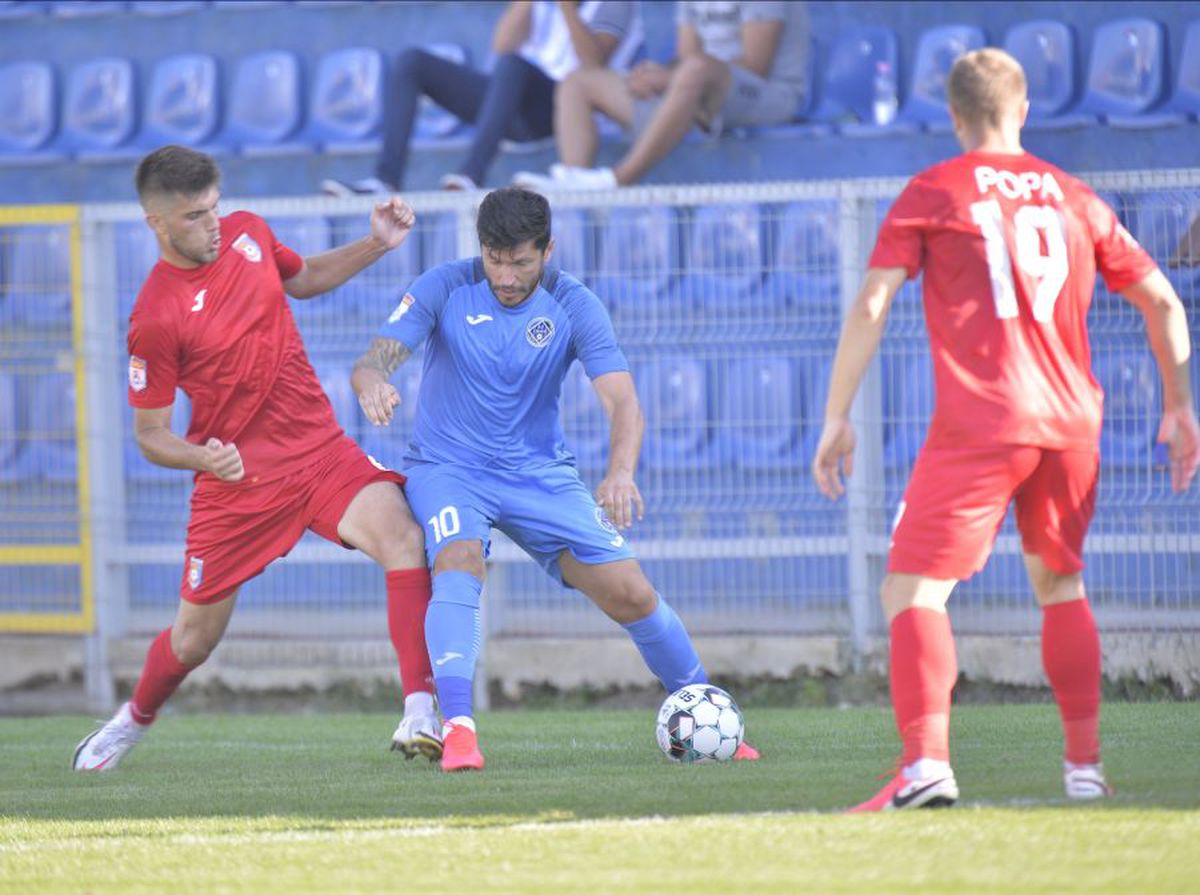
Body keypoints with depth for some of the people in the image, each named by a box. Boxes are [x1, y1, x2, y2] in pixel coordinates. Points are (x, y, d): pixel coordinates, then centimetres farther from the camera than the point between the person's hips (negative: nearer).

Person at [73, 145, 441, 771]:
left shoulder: (247, 233, 1)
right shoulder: (155, 319, -16)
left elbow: (304, 278, 25)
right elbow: (150, 436, -8)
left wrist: (377, 245, 11)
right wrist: (201, 457, -29)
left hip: (320, 449, 4)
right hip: (236, 479, -3)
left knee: (401, 537, -26)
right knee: (195, 639, 10)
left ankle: (420, 713, -31)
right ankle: (135, 719, 45)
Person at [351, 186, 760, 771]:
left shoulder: (573, 306, -8)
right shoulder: (444, 289, -10)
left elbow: (621, 400, -18)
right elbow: (376, 358, -20)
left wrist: (621, 472, -39)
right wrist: (373, 380, -47)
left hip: (539, 471, 2)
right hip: (448, 468, -2)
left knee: (630, 594, -6)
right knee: (459, 560, -34)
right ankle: (457, 729, -40)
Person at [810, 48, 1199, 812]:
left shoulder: (934, 192, 3)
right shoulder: (1072, 198, 14)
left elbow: (872, 305, -5)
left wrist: (838, 418, -2)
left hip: (978, 427, -5)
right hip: (1071, 425, 5)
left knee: (913, 590, -7)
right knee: (1060, 585, 25)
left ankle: (926, 762, -27)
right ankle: (1086, 763, 23)